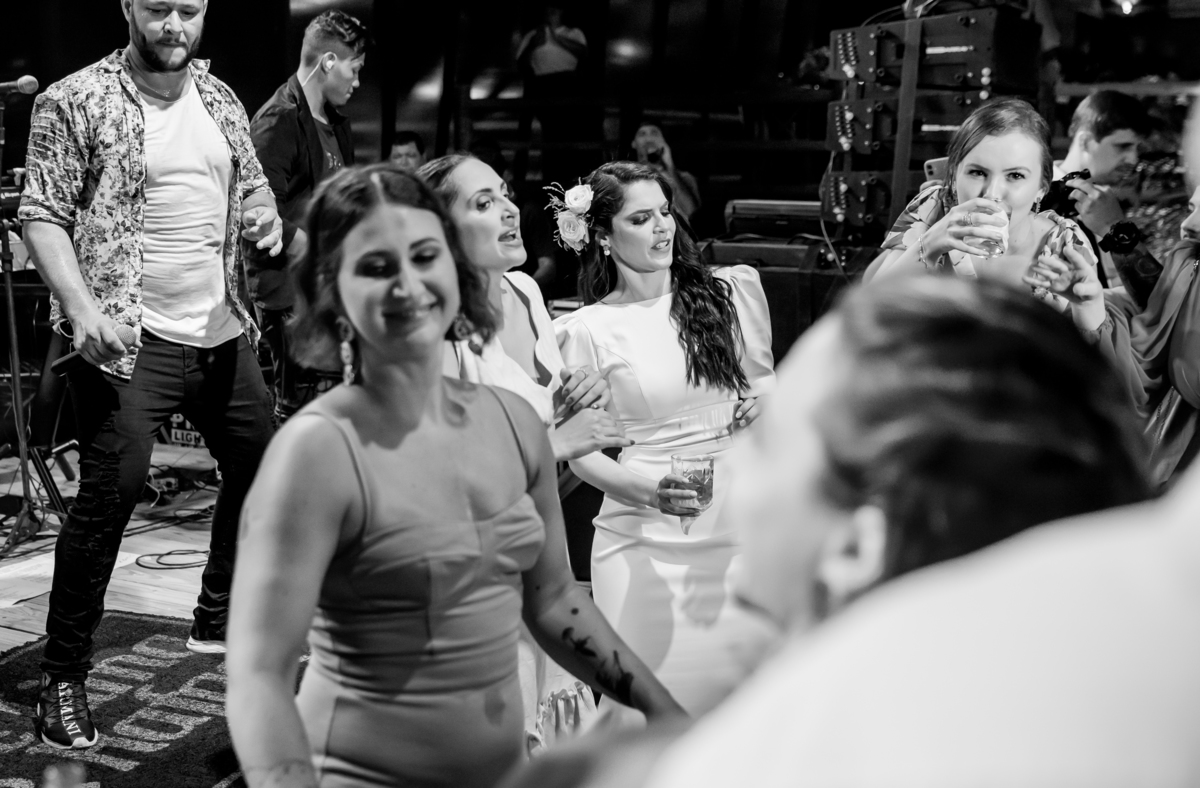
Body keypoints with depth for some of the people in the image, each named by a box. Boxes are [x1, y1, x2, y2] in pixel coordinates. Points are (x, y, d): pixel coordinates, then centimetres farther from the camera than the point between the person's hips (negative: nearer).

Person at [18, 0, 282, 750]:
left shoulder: (220, 98, 12)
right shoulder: (75, 102, -7)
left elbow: (252, 184, 22)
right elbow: (42, 212, -10)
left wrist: (265, 217, -2)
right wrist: (81, 305, -24)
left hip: (222, 329, 7)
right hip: (129, 337, -7)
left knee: (262, 464, 17)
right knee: (111, 492, -12)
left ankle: (222, 618, 39)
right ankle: (63, 680, 2)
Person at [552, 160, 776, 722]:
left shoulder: (731, 291, 6)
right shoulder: (588, 330, -3)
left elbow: (765, 380, 20)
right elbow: (582, 452, 1)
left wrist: (769, 403, -3)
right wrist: (646, 490, -17)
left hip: (739, 528, 3)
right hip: (645, 543, -2)